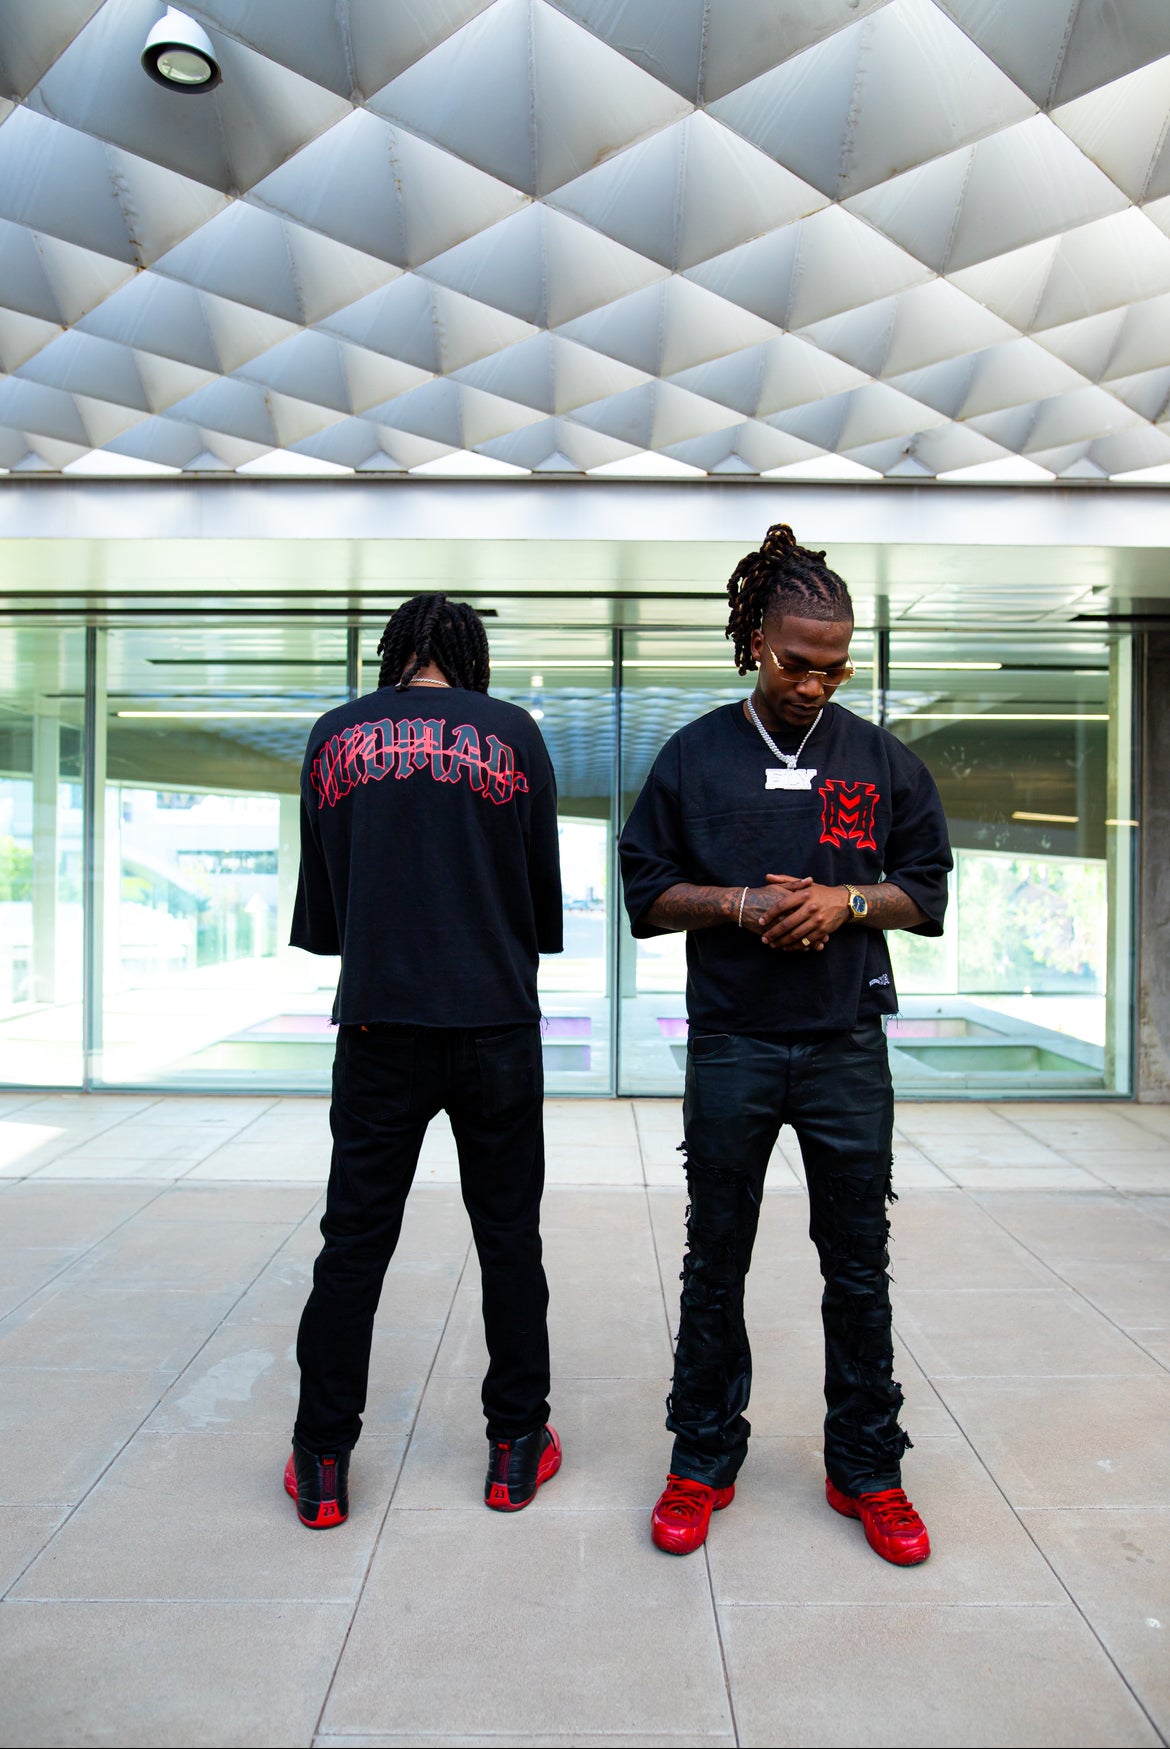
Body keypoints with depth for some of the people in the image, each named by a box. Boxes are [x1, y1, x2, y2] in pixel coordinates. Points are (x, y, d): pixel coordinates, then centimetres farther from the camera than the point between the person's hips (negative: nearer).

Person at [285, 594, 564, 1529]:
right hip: (496, 1022, -1)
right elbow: (545, 891, 4)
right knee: (509, 1234, 12)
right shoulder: (512, 733, -1)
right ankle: (517, 1448, 25)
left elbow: (319, 896, 10)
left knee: (353, 1240, 11)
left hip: (379, 1022, 1)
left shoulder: (336, 735, 4)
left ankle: (322, 1462, 23)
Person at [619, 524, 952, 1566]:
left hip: (847, 1048, 1)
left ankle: (867, 1469, 31)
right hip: (732, 1048, -1)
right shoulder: (694, 756, 1)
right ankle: (704, 1461, 30)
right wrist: (742, 903, -14)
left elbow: (928, 894, 7)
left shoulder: (883, 761, 4)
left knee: (859, 1265, 11)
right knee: (716, 1262, 11)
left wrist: (847, 899, -12)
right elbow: (646, 895, 2)